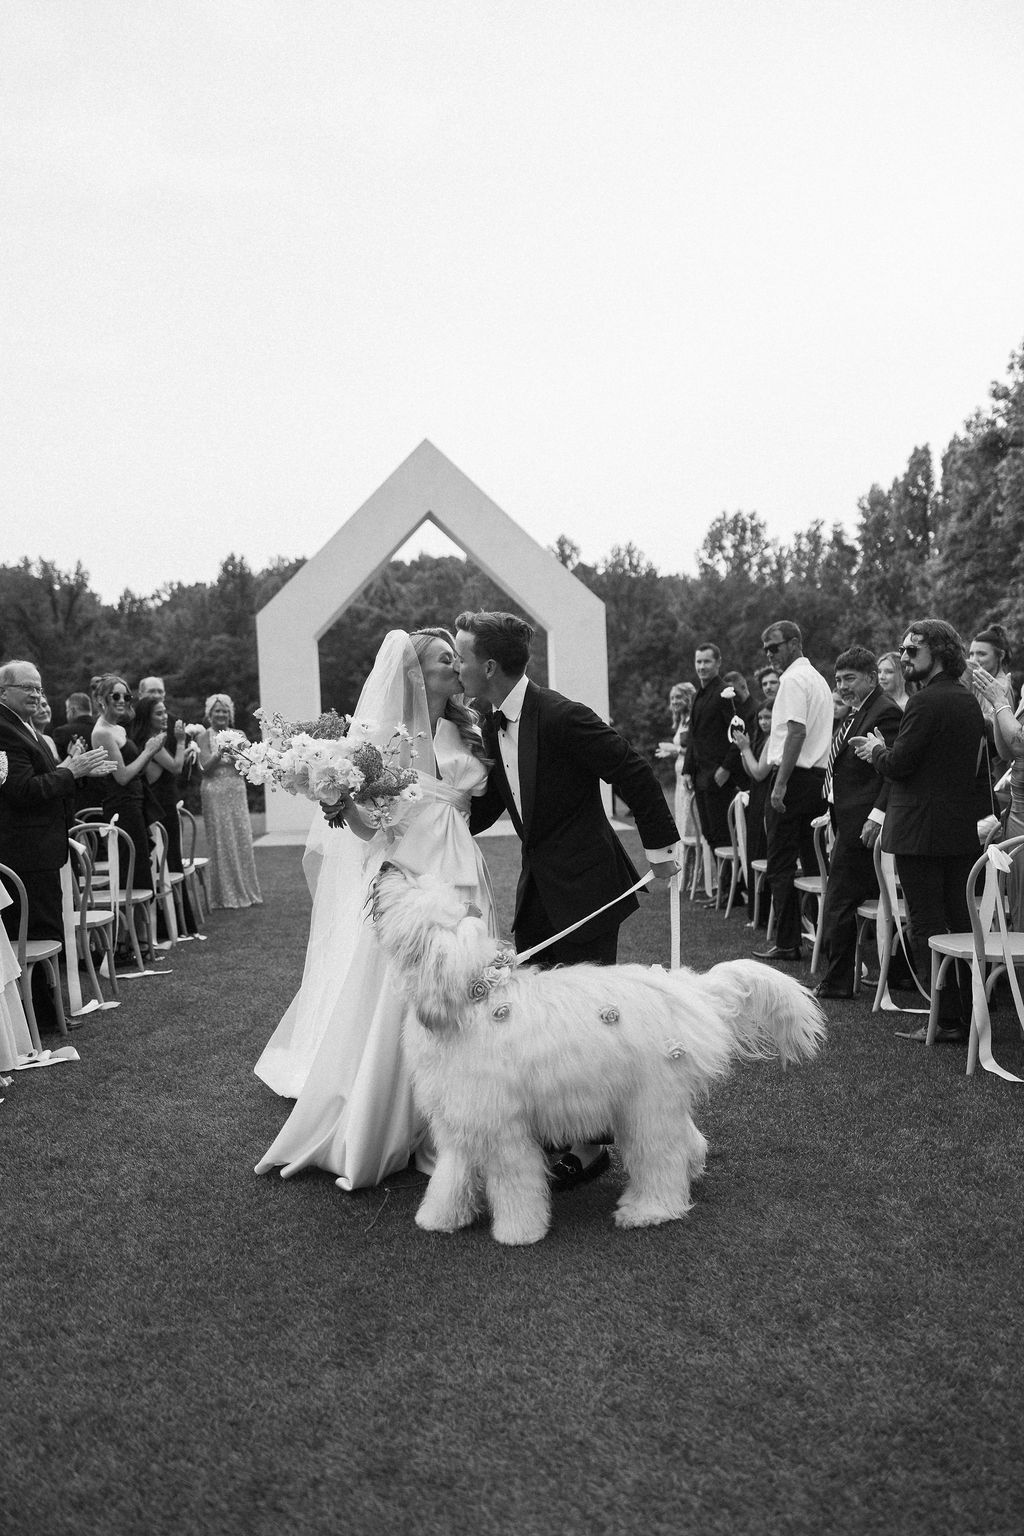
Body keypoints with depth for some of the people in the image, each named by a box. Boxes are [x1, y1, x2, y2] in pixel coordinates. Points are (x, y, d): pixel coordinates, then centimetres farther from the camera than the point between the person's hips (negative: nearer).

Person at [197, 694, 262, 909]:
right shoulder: (204, 738, 1)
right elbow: (206, 767, -8)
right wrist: (220, 753, -24)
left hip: (237, 792, 3)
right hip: (215, 793, -3)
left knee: (243, 841, 1)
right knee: (221, 843, -2)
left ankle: (247, 892, 9)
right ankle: (225, 895, 4)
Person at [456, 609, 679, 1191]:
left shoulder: (562, 716, -20)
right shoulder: (493, 727, 7)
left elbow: (637, 773, -16)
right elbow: (486, 806, 16)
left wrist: (661, 846, -11)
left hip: (587, 887, -8)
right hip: (539, 888, 9)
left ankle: (590, 1146, 11)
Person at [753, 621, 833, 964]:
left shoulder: (793, 679, -11)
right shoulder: (818, 678, 19)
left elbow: (796, 733, -20)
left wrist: (781, 784, -22)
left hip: (795, 778, -10)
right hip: (818, 776, 10)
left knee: (781, 865, -4)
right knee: (813, 859, 13)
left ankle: (787, 942, -2)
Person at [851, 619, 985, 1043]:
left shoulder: (925, 702, -16)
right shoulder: (969, 701, 12)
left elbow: (898, 765, -19)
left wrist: (877, 750, 3)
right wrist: (886, 751, 14)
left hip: (920, 829, -8)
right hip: (962, 828, 9)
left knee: (926, 926, -2)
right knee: (960, 923, 13)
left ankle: (946, 1019, 0)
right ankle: (971, 1015, 20)